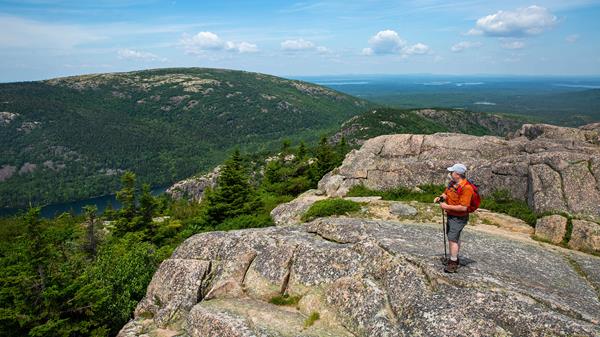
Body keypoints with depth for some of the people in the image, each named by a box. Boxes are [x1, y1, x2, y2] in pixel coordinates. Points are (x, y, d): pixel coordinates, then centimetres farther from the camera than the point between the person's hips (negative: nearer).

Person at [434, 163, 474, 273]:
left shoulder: (466, 188, -27)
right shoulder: (452, 183, -1)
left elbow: (463, 207, -30)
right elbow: (446, 193, 16)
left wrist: (447, 207, -25)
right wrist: (440, 197, -6)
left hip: (458, 218, -9)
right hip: (450, 215, 9)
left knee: (453, 239, -9)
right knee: (454, 238, 21)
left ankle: (453, 264, 0)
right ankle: (455, 259, 38)